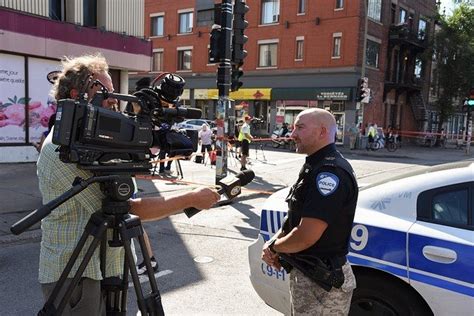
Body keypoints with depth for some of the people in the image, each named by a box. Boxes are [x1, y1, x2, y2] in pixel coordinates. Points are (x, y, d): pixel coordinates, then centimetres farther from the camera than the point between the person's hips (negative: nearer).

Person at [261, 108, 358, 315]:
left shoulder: (330, 172, -24)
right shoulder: (316, 167, 10)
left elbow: (306, 236, -29)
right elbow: (295, 218, 16)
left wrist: (273, 247, -11)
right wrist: (275, 241, -1)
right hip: (304, 273, 10)